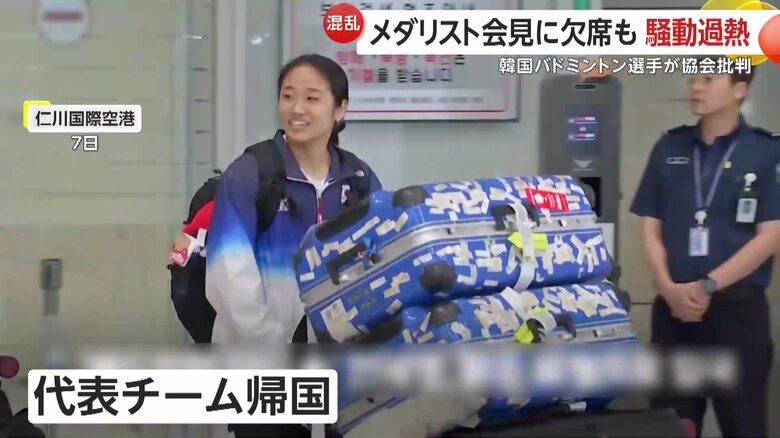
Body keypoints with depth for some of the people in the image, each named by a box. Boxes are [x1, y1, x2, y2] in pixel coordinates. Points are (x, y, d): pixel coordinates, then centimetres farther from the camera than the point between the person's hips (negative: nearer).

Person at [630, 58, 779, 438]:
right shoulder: (669, 147, 6)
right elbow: (650, 228, 6)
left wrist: (706, 286, -15)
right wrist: (669, 288, -10)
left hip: (738, 309, -3)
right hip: (673, 309, 3)